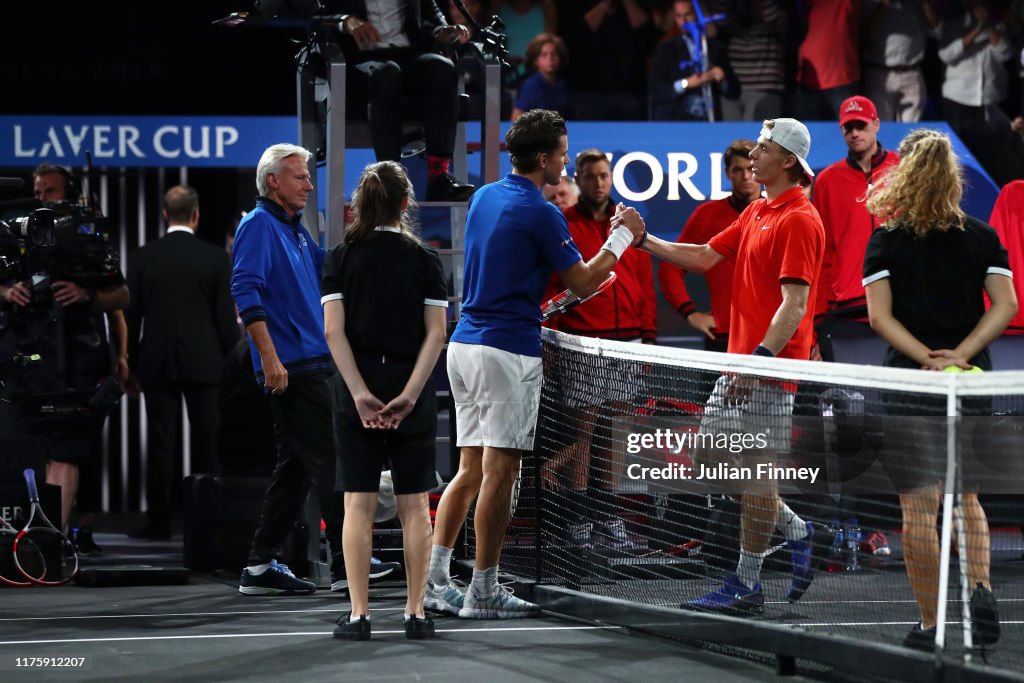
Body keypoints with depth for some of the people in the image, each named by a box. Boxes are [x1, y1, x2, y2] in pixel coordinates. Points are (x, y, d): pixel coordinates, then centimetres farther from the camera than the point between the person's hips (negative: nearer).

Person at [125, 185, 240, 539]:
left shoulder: (142, 257, -1)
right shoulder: (216, 258, -5)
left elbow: (131, 316, 2)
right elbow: (226, 317, -4)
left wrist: (131, 364, 11)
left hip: (157, 363, 1)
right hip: (204, 363, -1)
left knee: (161, 444, 2)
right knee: (207, 443, 5)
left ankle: (159, 521, 2)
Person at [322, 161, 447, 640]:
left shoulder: (342, 258, 1)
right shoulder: (425, 260, 1)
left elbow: (334, 331, -7)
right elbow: (436, 334, -7)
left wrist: (361, 394, -10)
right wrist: (409, 395, -10)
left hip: (360, 392, 0)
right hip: (413, 391, 0)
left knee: (359, 504, 2)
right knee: (414, 505, 5)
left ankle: (359, 615, -1)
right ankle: (416, 613, 5)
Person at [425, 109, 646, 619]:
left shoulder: (484, 197, 13)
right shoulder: (539, 214, -12)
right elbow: (583, 284, -5)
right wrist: (622, 236, 6)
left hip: (465, 344, 8)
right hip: (508, 351, -8)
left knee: (470, 469, 11)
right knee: (499, 472, -4)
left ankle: (434, 580, 5)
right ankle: (482, 593, -2)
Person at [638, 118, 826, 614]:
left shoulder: (799, 220, -14)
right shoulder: (757, 212, 16)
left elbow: (794, 304, -20)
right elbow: (705, 256, 21)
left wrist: (760, 359, -27)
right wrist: (645, 241, 11)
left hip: (771, 368, -10)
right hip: (739, 360, 10)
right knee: (713, 451, 12)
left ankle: (746, 587, 4)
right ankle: (795, 531, 25)